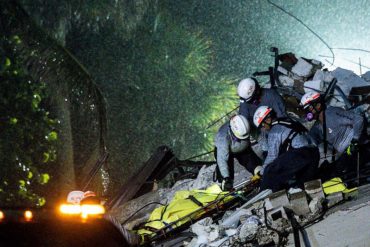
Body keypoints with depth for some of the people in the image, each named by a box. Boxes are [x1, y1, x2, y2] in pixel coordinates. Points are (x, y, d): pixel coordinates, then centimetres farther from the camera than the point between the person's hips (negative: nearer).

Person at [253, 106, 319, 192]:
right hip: (314, 153, 9)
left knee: (270, 173, -1)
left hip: (299, 155, -8)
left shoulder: (274, 131, 1)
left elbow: (272, 156, 0)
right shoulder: (289, 121, 27)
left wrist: (261, 171, 14)